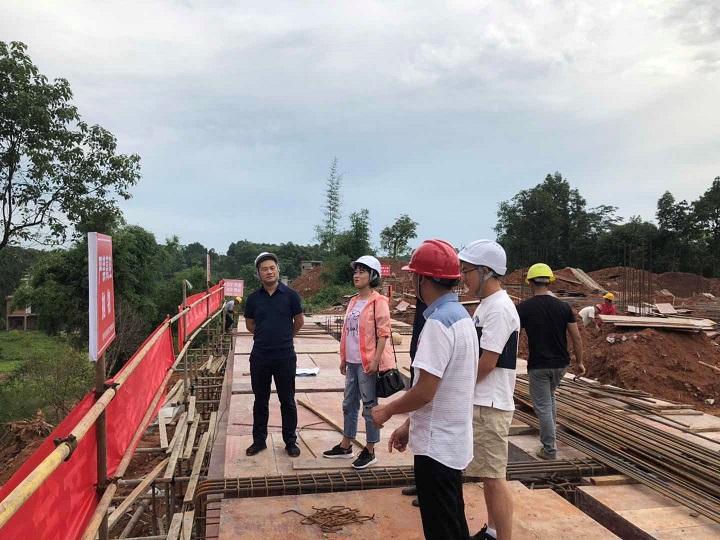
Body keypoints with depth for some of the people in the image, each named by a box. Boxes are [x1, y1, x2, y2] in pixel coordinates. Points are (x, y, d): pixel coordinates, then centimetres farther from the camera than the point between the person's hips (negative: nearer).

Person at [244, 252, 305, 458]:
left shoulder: (290, 295, -6)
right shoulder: (253, 298, 0)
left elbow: (299, 322, 5)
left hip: (285, 357, -2)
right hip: (259, 357, 2)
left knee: (287, 402, 9)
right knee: (260, 401, 14)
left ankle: (290, 441, 23)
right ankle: (259, 440, 29)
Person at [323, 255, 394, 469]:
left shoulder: (378, 302, -11)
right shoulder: (354, 302, 13)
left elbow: (383, 333, -15)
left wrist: (376, 361, -19)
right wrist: (343, 358, 15)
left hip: (368, 363, -8)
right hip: (352, 362, 8)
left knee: (369, 407, 3)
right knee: (349, 404, 16)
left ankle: (370, 451, 15)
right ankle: (346, 445, 29)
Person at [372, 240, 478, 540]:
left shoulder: (438, 321, -23)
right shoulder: (459, 315, 8)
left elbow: (425, 391, -25)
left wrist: (387, 411, -7)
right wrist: (409, 426, 15)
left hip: (437, 445, -9)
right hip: (452, 440, 9)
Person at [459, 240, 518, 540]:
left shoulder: (499, 308, -18)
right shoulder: (485, 304, 12)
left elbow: (487, 363, -21)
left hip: (490, 405, -10)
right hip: (480, 402, 10)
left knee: (494, 477, -1)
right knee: (488, 475, 20)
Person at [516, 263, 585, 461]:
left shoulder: (523, 308, -11)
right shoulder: (563, 306, -2)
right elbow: (576, 337, -1)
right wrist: (579, 362, 11)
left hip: (538, 366, -4)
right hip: (561, 364, 5)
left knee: (543, 407, 6)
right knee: (550, 397, 28)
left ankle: (550, 449, 12)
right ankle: (549, 437, 36)